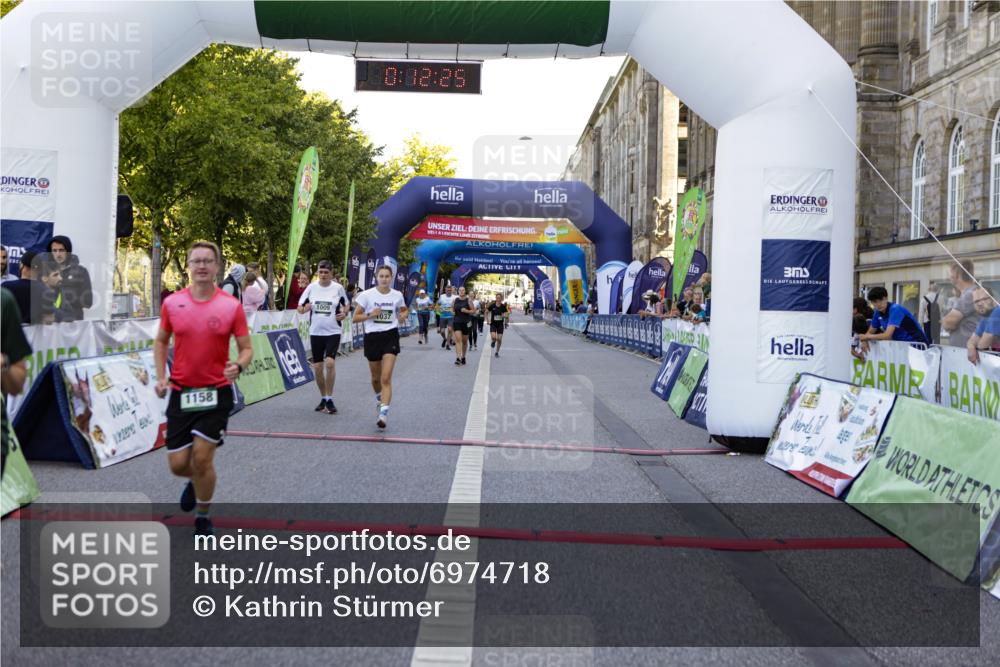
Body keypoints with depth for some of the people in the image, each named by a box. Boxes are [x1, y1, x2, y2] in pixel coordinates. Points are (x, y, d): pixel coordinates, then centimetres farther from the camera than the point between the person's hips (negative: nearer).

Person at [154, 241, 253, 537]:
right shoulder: (172, 303, 0)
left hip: (216, 392, -2)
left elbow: (246, 348, -1)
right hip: (180, 391, 2)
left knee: (202, 457, -5)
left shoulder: (232, 306, -6)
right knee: (177, 464, 4)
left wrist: (238, 366, -22)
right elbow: (161, 341, 14)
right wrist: (161, 376, 2)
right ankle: (195, 481, 42)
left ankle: (203, 518, 18)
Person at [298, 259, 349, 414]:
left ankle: (329, 399, -7)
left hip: (333, 332, -3)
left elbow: (346, 303, 14)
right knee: (317, 366, 6)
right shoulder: (311, 287, 3)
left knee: (330, 362, -19)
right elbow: (300, 307, 7)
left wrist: (344, 313, -6)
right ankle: (323, 398, 24)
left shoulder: (338, 287, -1)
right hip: (316, 332, 3)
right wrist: (304, 309, -15)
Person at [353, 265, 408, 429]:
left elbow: (405, 310, 21)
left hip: (390, 336, -1)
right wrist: (370, 314, -18)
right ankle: (379, 397, 48)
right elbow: (355, 317, -1)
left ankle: (384, 412, -18)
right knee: (376, 377, 17)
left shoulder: (397, 295, 2)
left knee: (386, 378, -13)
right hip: (372, 337, 1)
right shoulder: (367, 295, -4)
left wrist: (403, 316, -1)